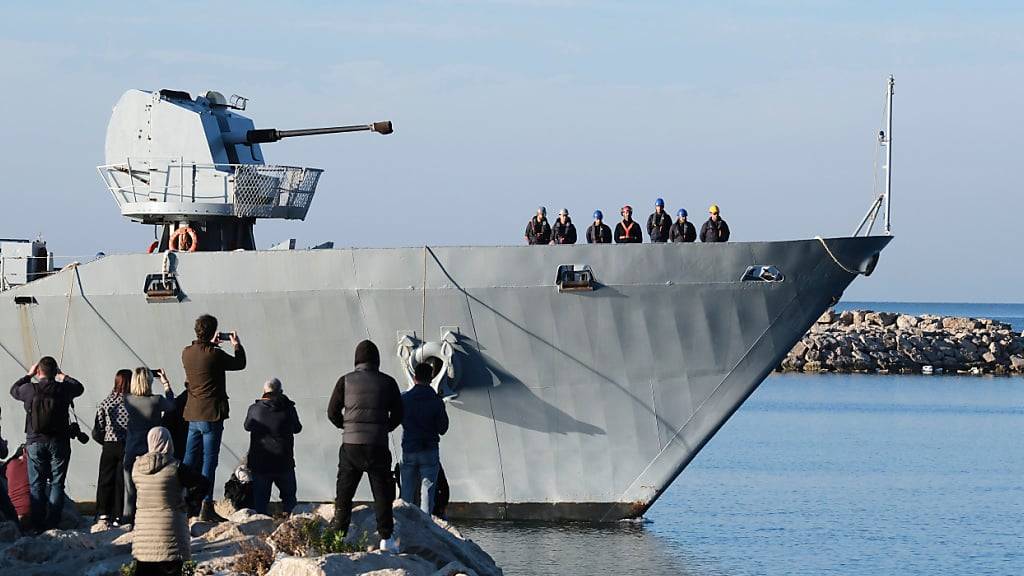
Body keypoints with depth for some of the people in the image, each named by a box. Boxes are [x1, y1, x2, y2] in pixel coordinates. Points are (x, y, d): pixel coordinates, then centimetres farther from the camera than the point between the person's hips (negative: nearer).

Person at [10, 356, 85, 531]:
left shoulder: (30, 389, -8)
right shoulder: (63, 389, -7)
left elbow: (14, 390, 15)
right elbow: (79, 387, 16)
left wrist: (29, 375, 23)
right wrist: (62, 376, 26)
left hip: (35, 443, 0)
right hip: (58, 443, 0)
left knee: (36, 484, 7)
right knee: (57, 483, 5)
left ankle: (38, 524, 3)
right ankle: (52, 522, -2)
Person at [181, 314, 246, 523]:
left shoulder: (186, 353, 3)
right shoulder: (215, 355, -15)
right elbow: (239, 364, 0)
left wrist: (211, 344, 32)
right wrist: (237, 345, 17)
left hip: (193, 415, 6)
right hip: (211, 414, -6)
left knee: (189, 459, 13)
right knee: (209, 460, -5)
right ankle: (206, 508, -8)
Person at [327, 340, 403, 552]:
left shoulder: (346, 381, 0)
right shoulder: (387, 383, 1)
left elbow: (332, 412, 3)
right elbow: (398, 414, 6)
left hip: (351, 446, 0)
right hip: (378, 445, 0)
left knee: (344, 494, 8)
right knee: (382, 494, 6)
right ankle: (386, 539, 2)